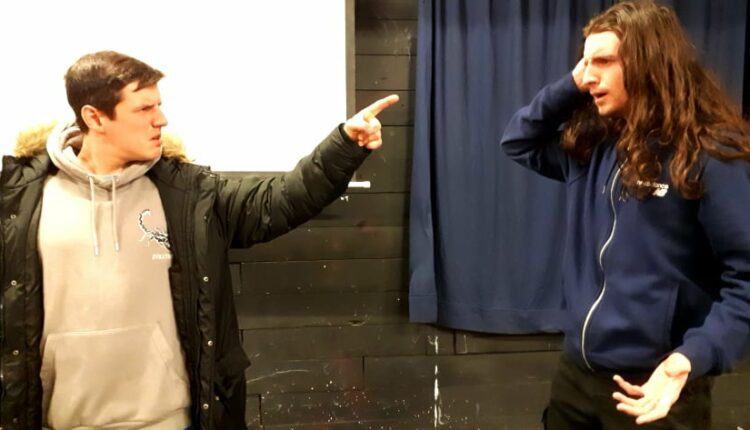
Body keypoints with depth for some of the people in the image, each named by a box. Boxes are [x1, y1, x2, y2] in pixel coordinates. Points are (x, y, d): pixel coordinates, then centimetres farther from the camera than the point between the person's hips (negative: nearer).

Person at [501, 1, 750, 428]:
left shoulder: (708, 154, -16)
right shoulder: (591, 145, 5)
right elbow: (519, 141, 15)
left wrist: (691, 358, -31)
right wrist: (570, 85, 0)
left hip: (654, 383, -6)